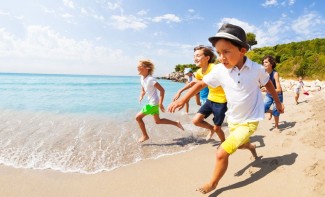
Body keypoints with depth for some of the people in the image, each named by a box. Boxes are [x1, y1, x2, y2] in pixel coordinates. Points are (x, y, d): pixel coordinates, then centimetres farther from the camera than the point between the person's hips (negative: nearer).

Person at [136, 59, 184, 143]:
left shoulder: (150, 79, -23)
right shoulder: (142, 78, 4)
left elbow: (162, 90, -22)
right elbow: (143, 90, 17)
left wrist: (160, 103, -22)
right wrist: (141, 96, -4)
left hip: (154, 103, -9)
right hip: (151, 102, 9)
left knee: (138, 117, -3)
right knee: (158, 121, 20)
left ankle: (145, 136, 12)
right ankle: (176, 123, 27)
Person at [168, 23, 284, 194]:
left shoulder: (257, 69, -19)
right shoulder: (219, 70, -16)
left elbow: (268, 84, 1)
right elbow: (201, 83, -7)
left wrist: (277, 102, 14)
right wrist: (183, 99, -16)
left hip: (249, 121, -4)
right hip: (232, 119, 4)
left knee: (222, 153, -11)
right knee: (238, 145, 30)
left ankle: (213, 184, 15)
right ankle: (251, 146, 67)